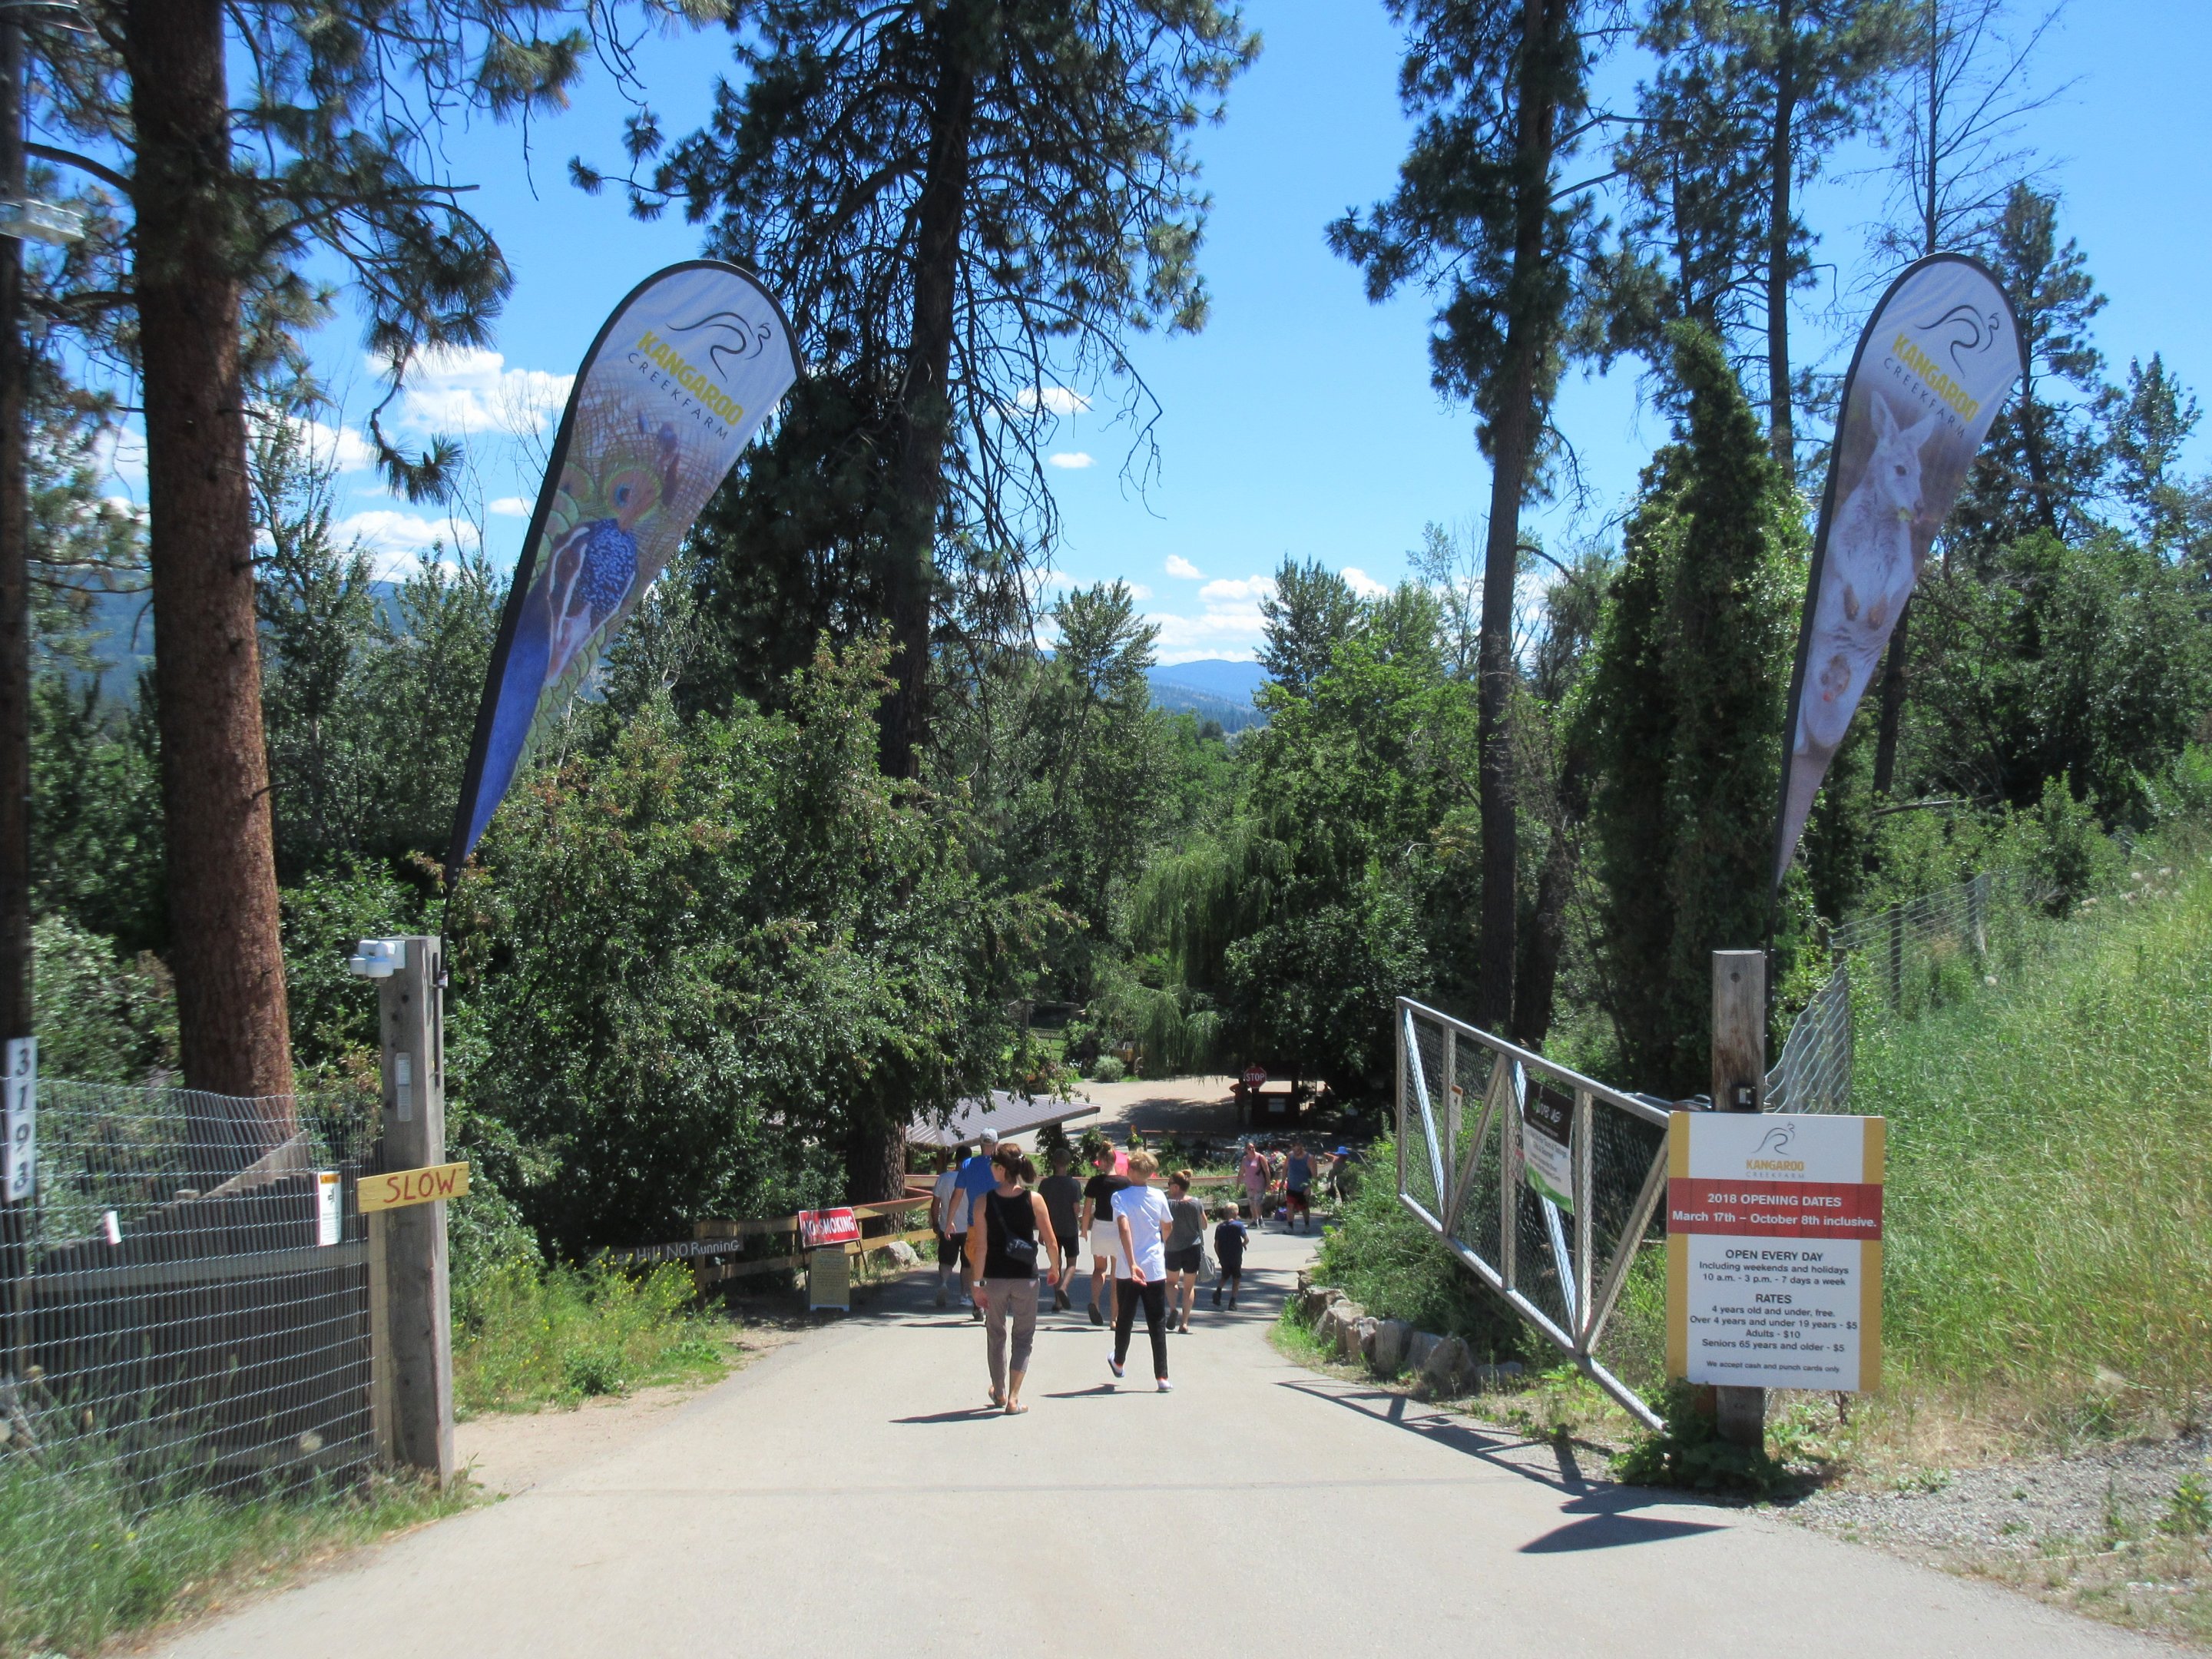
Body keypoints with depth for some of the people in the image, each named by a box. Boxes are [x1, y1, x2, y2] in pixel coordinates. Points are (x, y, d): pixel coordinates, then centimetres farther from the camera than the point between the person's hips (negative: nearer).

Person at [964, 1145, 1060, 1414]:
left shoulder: (984, 1202, -9)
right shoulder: (1034, 1200, -8)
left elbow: (980, 1247, -10)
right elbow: (1051, 1242, -5)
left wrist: (978, 1283, -4)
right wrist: (1054, 1268, 13)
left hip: (994, 1278, 1)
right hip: (1025, 1277, -1)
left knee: (996, 1335, 19)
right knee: (1023, 1336, 11)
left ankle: (999, 1393, 33)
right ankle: (1013, 1398, 3)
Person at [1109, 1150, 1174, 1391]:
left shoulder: (1120, 1197, -9)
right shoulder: (1159, 1197, 0)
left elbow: (1124, 1228, -23)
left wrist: (1132, 1264, -28)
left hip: (1127, 1270, -1)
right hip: (1155, 1269, 1)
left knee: (1124, 1319, 18)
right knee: (1157, 1324, 2)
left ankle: (1118, 1363, 39)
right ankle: (1162, 1377, -4)